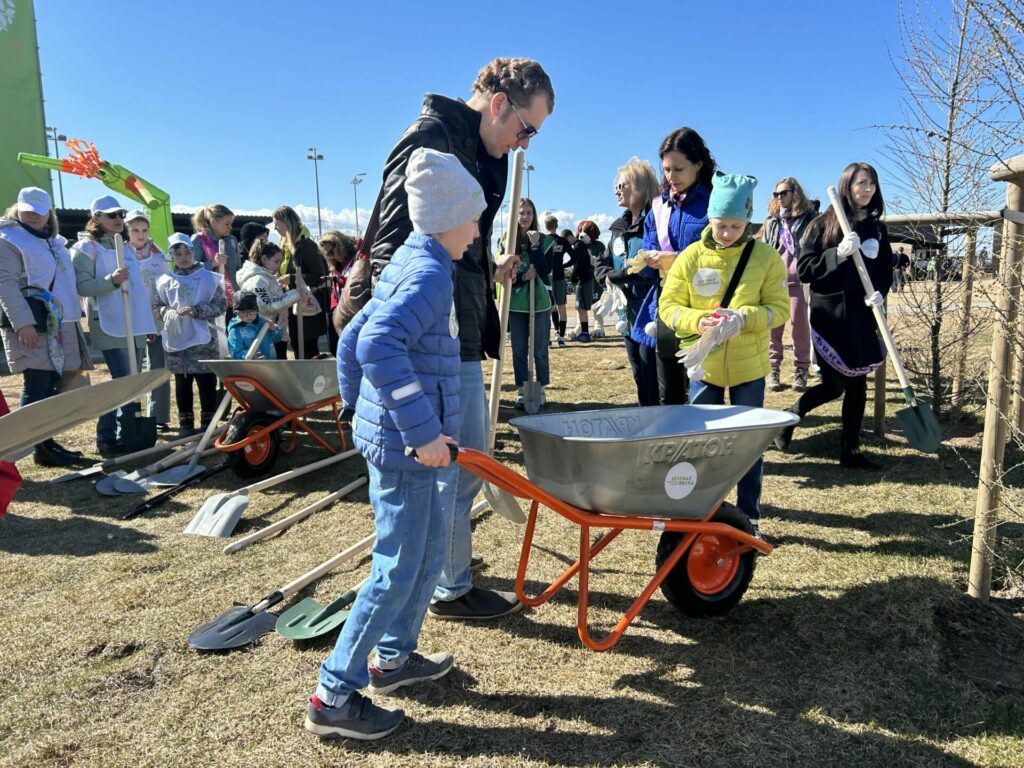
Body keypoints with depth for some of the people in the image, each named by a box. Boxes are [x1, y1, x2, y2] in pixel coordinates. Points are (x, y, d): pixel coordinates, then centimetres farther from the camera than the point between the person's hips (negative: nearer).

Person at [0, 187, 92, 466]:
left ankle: (47, 441, 18)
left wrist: (72, 321, 22)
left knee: (52, 385, 10)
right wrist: (23, 323, -22)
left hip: (60, 325, 8)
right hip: (31, 326, -8)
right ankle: (40, 448, -2)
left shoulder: (55, 242, 21)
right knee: (37, 386, -7)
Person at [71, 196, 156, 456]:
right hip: (110, 326, -7)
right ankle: (105, 438, -2)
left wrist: (149, 321, 20)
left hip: (134, 326, 7)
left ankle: (128, 434, 13)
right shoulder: (86, 247, -2)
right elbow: (81, 286, -12)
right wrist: (111, 280, -27)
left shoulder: (127, 248, 19)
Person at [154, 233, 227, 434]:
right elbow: (158, 305, 11)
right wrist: (168, 313, -11)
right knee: (182, 383, 9)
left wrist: (196, 310, -15)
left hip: (203, 340, -2)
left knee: (207, 383, 2)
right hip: (176, 340, 3)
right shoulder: (166, 281, 8)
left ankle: (208, 423, 11)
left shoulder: (209, 278, 0)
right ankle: (186, 423, 18)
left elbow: (221, 305, -4)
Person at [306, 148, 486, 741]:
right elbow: (379, 346, -31)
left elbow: (353, 340, 18)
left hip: (388, 435, 10)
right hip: (407, 446, -10)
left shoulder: (406, 264, 14)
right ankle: (335, 696, 13)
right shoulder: (430, 274, -16)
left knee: (431, 552, 21)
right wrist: (421, 430, -28)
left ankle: (394, 657, 36)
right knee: (399, 572, 1)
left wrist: (362, 408, 26)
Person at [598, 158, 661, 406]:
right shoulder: (620, 227, 15)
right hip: (629, 316, 9)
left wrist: (616, 274, -13)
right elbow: (603, 263, 24)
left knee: (653, 386, -5)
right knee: (640, 382, 16)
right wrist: (608, 277, 1)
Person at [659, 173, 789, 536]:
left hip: (749, 366, 0)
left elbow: (779, 309, -6)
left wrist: (743, 318, -24)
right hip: (704, 365, 1)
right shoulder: (691, 256, -3)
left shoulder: (766, 257, -5)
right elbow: (668, 306, -4)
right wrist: (697, 321, -23)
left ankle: (749, 514, 24)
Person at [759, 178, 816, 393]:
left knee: (800, 325, 0)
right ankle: (773, 368, 8)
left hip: (799, 281, -3)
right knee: (773, 326, 1)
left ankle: (801, 370, 9)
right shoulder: (771, 223, 14)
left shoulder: (809, 219, 5)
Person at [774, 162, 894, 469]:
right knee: (834, 386, -4)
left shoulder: (877, 229, 9)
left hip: (862, 318, 4)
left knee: (857, 385, 7)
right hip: (829, 316, -4)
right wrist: (838, 254, -19)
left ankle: (850, 450, 20)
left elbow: (886, 271, 14)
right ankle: (791, 415, 24)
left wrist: (880, 293, -6)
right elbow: (804, 269, -7)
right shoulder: (823, 225, -3)